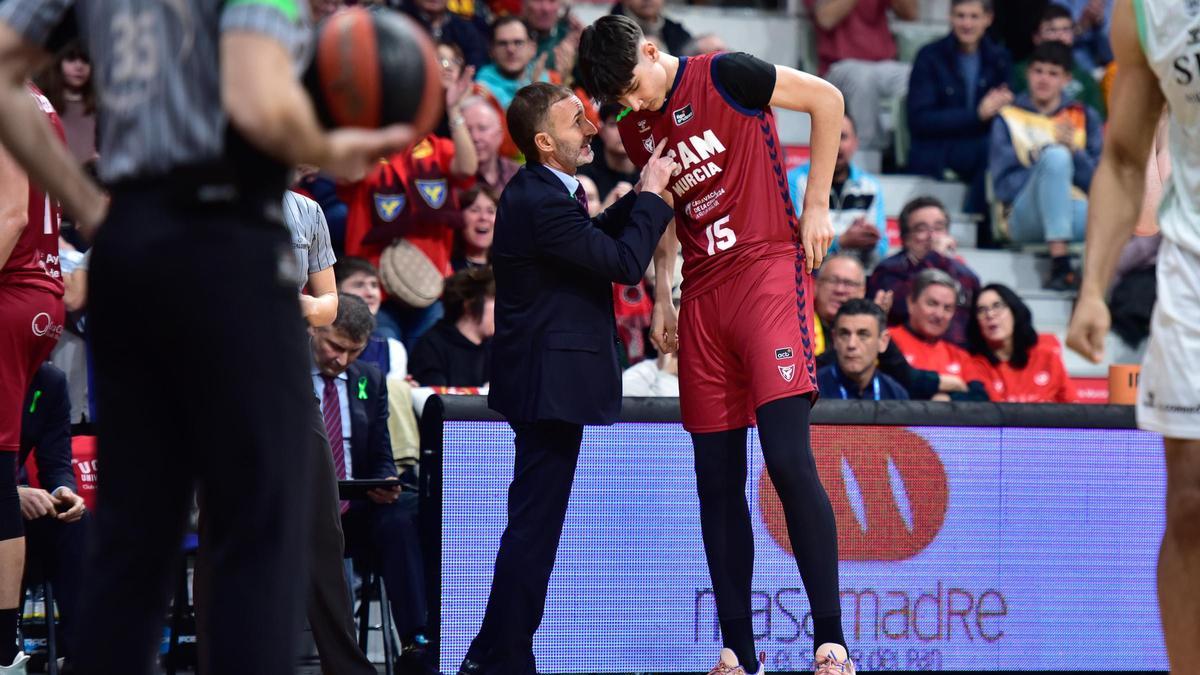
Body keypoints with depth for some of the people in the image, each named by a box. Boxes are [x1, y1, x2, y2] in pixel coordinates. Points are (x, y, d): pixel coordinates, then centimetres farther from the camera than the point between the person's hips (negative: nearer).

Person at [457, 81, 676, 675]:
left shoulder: (538, 192, 11)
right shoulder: (542, 203, -21)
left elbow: (593, 242, 23)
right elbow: (625, 263, -19)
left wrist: (639, 197, 13)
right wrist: (653, 195, -8)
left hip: (541, 376, 11)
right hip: (551, 381, -11)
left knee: (534, 522, 16)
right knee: (535, 522, -7)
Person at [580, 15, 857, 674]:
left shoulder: (724, 76, -7)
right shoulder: (635, 130, 13)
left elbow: (826, 98, -2)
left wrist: (816, 205, -2)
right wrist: (662, 295, 15)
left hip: (768, 268, -7)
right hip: (702, 297, 7)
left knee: (788, 458, -18)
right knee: (716, 482, 4)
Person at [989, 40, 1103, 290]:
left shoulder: (1085, 117, 21)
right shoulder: (1009, 119, 16)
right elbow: (1004, 187, 4)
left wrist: (1074, 152, -8)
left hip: (1077, 213, 0)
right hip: (1025, 218, 0)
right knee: (1055, 155, -34)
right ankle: (1059, 265, -40)